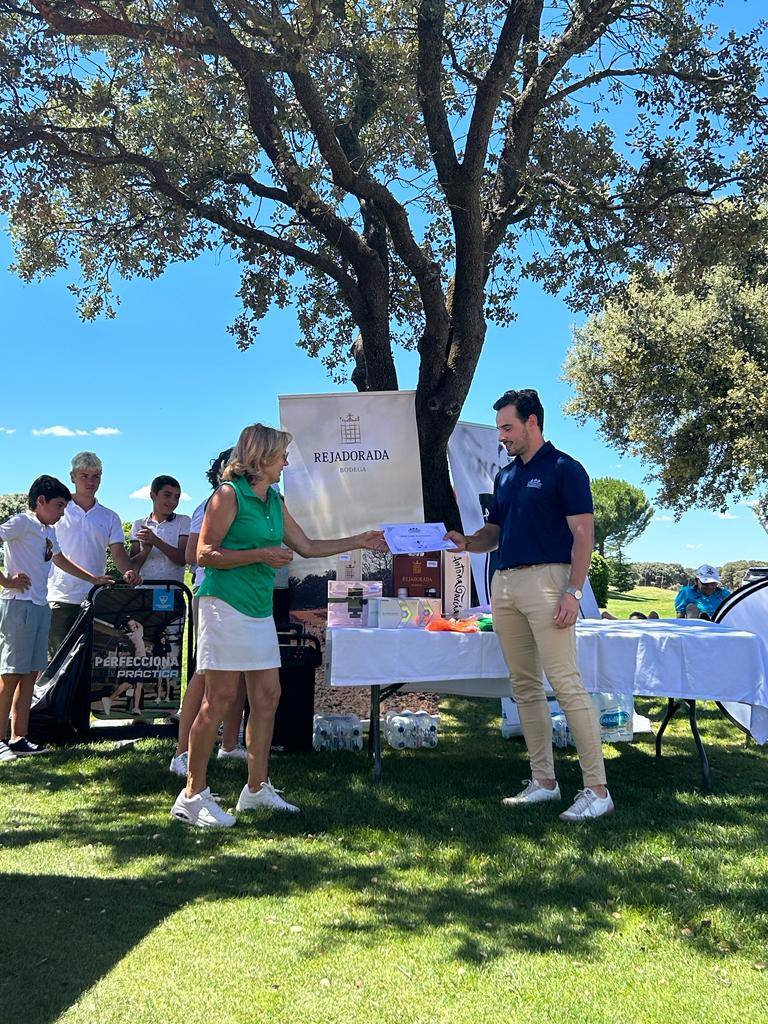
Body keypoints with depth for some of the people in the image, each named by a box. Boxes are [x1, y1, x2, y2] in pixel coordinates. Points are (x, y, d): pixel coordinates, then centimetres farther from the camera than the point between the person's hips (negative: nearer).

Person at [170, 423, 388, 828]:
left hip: (259, 609, 9)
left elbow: (308, 547, 22)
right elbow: (205, 554, -11)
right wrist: (262, 555, -15)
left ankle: (257, 788, 19)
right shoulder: (229, 494, -8)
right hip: (226, 604, -8)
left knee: (267, 695, 8)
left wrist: (359, 541, 22)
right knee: (219, 699, -7)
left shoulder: (274, 502, 16)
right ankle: (192, 796, 3)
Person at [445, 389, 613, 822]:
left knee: (567, 684, -11)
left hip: (546, 580, -8)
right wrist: (467, 542, 0)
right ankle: (544, 781, 19)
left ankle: (597, 789, -5)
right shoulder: (505, 476, 18)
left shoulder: (564, 469, -4)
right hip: (505, 583, 8)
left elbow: (583, 535, -9)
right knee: (525, 687, 10)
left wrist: (573, 591, -18)